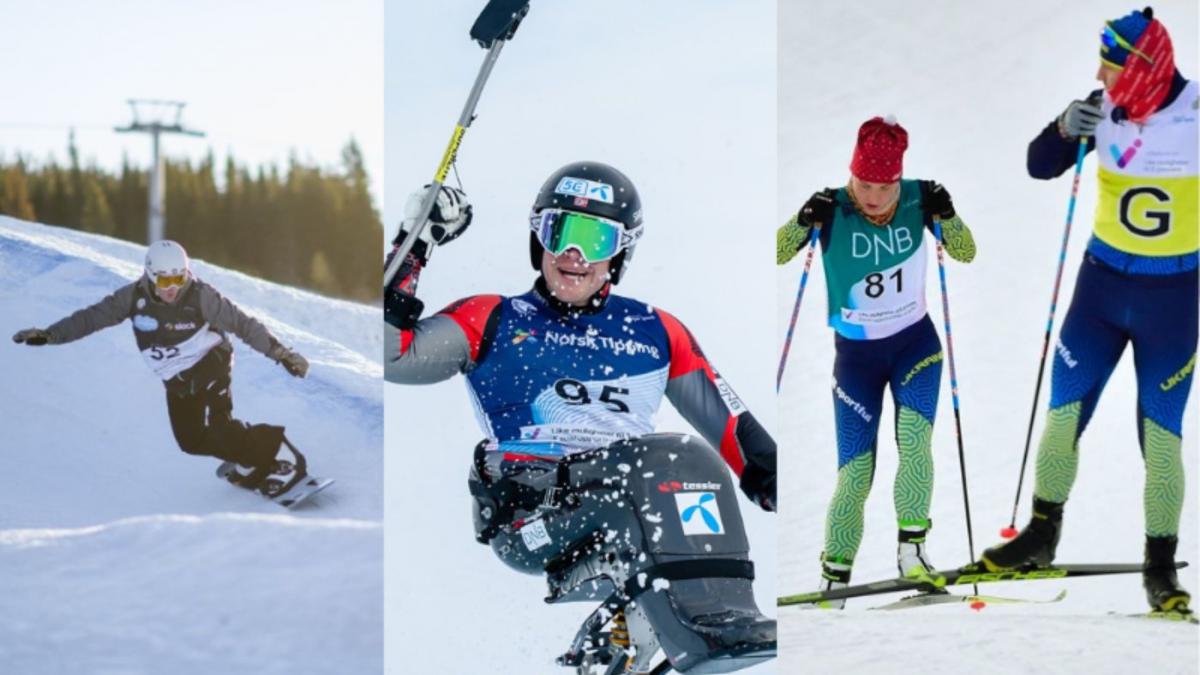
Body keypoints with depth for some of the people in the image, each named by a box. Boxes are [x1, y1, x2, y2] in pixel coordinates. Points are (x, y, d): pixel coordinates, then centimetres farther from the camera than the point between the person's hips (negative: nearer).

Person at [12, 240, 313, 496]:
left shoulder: (200, 297, -20)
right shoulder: (135, 297, -10)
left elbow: (242, 324, -17)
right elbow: (92, 317, -4)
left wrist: (280, 353, -20)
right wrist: (48, 335, -10)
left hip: (208, 367, -6)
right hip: (176, 382, 6)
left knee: (216, 428, -22)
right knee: (191, 439, -3)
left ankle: (285, 463, -18)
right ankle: (251, 465, 14)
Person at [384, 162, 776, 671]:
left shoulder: (657, 333, 22)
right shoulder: (492, 323, 17)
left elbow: (732, 428, 23)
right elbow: (391, 355, 5)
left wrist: (774, 480, 6)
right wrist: (413, 251, 1)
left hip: (631, 501, 4)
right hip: (526, 514, -4)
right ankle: (712, 619, -47)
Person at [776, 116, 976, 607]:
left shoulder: (917, 199, -10)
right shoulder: (833, 208, -15)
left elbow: (966, 254, -6)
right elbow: (777, 255, -15)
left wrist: (945, 216, -24)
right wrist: (805, 221, -34)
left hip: (915, 344, 1)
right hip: (856, 353, -1)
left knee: (914, 442, -23)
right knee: (855, 473, -7)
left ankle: (911, 552, -13)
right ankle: (835, 576, 7)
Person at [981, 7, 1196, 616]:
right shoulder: (1103, 107, -9)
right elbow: (1039, 167, -2)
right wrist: (1065, 129, -21)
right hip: (1102, 280, 3)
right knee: (1063, 413, 6)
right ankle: (1041, 536, 25)